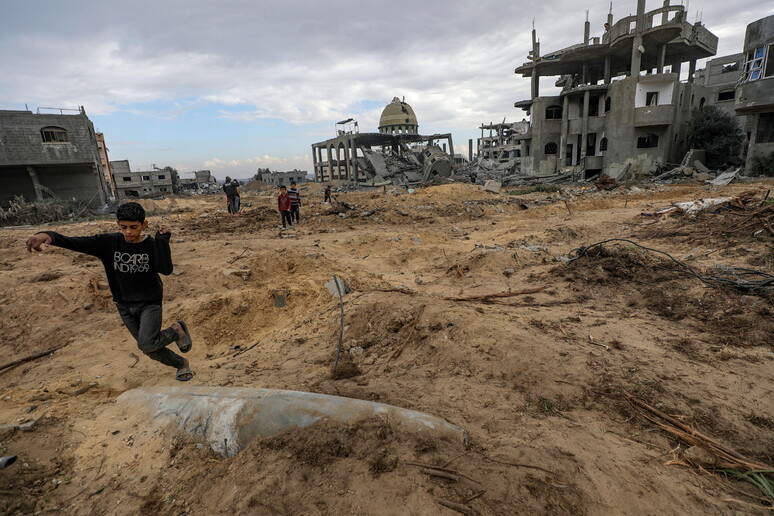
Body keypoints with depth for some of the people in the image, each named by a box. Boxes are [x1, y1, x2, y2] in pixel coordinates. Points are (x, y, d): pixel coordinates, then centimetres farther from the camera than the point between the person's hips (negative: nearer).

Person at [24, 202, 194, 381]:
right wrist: (49, 235, -38)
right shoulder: (108, 242, -10)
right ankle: (182, 364, 35)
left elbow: (166, 270, -28)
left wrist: (162, 240, -33)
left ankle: (176, 330, 6)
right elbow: (75, 243, -18)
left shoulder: (152, 245, -15)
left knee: (147, 344, -24)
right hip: (125, 306, 4)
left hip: (150, 303, -3)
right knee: (151, 349, 11)